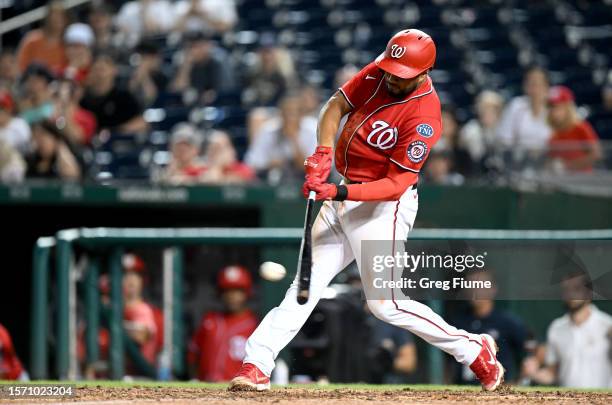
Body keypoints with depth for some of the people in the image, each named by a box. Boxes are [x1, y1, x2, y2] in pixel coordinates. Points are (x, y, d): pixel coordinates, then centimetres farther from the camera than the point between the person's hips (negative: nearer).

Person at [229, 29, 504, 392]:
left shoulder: (423, 117, -23)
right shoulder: (378, 73, -3)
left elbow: (396, 184, -24)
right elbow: (337, 104, 7)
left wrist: (339, 192, -32)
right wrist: (325, 150, -10)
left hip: (385, 205, -7)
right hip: (345, 197, 7)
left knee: (385, 305, -7)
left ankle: (474, 349, 7)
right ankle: (256, 367, -2)